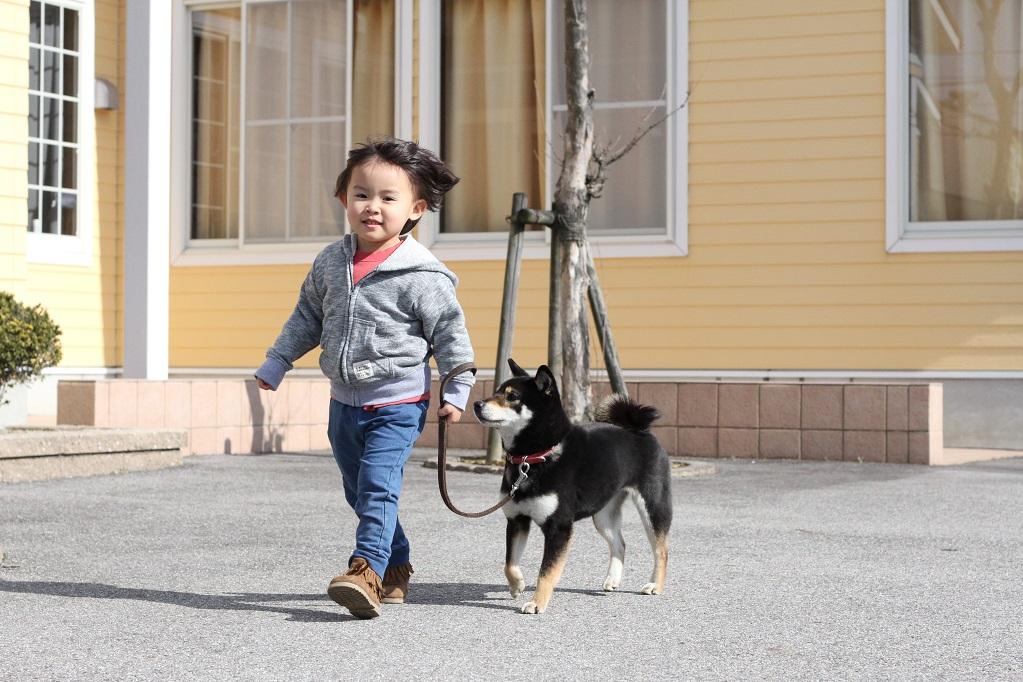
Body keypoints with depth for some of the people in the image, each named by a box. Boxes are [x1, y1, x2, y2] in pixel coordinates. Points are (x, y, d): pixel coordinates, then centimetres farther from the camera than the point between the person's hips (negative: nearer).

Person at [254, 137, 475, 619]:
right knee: (358, 493, 15)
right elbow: (307, 316, 17)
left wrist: (456, 392, -9)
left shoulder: (422, 276, -15)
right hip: (344, 402, 7)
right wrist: (277, 362, 17)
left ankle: (367, 570, -22)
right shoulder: (330, 262, 3)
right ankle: (396, 569, 29)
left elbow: (451, 334, -8)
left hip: (397, 404, -7)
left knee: (377, 488, -19)